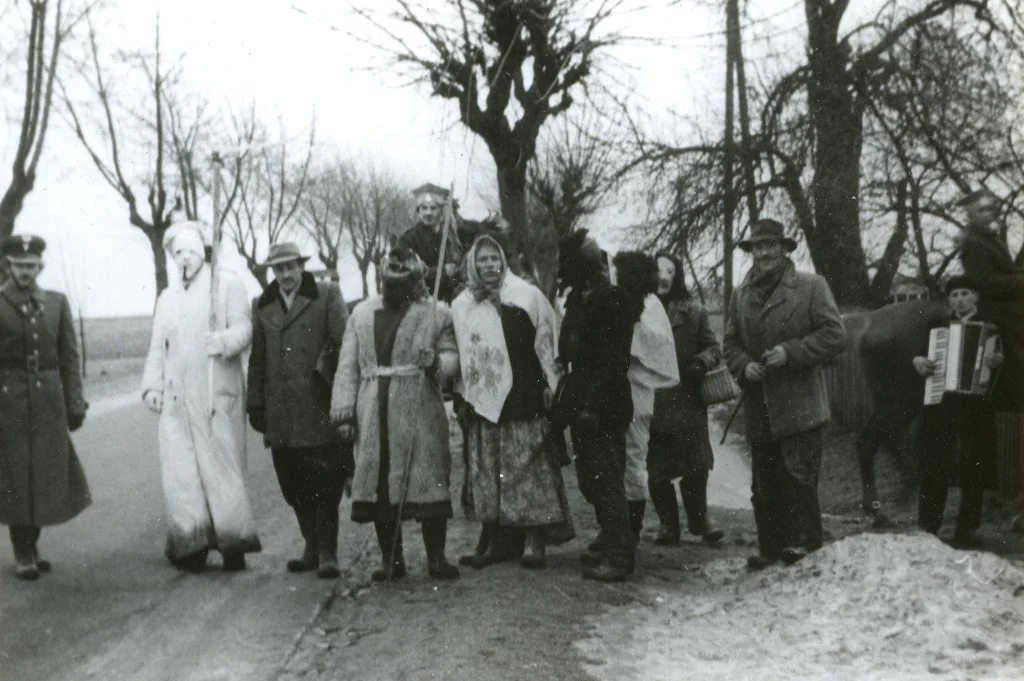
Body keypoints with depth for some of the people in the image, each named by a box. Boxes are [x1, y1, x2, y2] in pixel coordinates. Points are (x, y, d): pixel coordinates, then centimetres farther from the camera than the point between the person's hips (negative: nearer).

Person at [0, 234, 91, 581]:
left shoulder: (57, 302, 7)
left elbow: (69, 357, 7)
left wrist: (75, 402, 3)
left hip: (49, 400, 3)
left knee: (47, 475, 7)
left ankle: (32, 544, 23)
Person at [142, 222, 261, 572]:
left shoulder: (228, 285, 5)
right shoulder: (167, 297, 20)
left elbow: (243, 329, -6)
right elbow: (157, 347, 20)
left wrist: (223, 341, -28)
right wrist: (152, 386, 7)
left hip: (217, 395, -4)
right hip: (177, 398, 4)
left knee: (221, 467, -3)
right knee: (180, 471, -3)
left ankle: (232, 544, 4)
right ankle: (192, 545, 1)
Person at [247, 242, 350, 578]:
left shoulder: (328, 295, 3)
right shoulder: (262, 306, 15)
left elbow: (344, 342, -5)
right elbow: (257, 359, 15)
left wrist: (324, 371, -13)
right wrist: (255, 404, 10)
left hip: (319, 408, -4)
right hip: (280, 415, 4)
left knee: (325, 485, -4)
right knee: (294, 487, 7)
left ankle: (327, 553, 3)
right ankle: (313, 548, 20)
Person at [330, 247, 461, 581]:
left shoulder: (436, 314, 6)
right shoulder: (361, 314, 15)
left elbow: (451, 354, 5)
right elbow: (348, 366, 11)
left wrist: (438, 364, -19)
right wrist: (344, 412, 3)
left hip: (420, 412, -3)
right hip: (373, 414, 3)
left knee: (428, 480, -5)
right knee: (378, 482, 3)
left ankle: (436, 557, 5)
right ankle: (390, 559, 12)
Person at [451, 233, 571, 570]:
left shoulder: (528, 296, 2)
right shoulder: (462, 306, 12)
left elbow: (546, 343, 2)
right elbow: (459, 355, 16)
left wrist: (550, 386, -4)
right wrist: (461, 397, 11)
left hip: (522, 399, -3)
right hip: (481, 401, 4)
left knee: (528, 471, -5)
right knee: (486, 475, 4)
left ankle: (534, 542, -2)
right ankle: (494, 541, 11)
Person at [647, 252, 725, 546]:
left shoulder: (693, 311, 6)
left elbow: (713, 347, 9)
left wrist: (702, 361, -11)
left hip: (688, 400, 1)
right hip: (649, 401, -1)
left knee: (696, 465, 4)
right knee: (657, 469, 4)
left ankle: (698, 517, 24)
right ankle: (668, 522, 19)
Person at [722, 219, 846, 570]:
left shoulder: (811, 286, -1)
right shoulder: (740, 295, 13)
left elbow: (834, 335, -6)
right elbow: (730, 342, 18)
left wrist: (790, 352, -15)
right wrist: (744, 366, -3)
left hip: (800, 406, -5)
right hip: (759, 408, 5)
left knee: (799, 478, -6)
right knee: (764, 485, 9)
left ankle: (805, 542, 4)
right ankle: (770, 548, 18)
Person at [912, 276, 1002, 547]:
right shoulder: (939, 327, 16)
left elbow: (1000, 357, -3)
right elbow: (920, 354, 7)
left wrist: (996, 361, -26)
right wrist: (918, 361, -15)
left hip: (974, 407, -2)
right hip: (938, 406, 2)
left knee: (973, 470, -3)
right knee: (933, 469, 0)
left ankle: (967, 530, 4)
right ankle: (927, 528, 6)